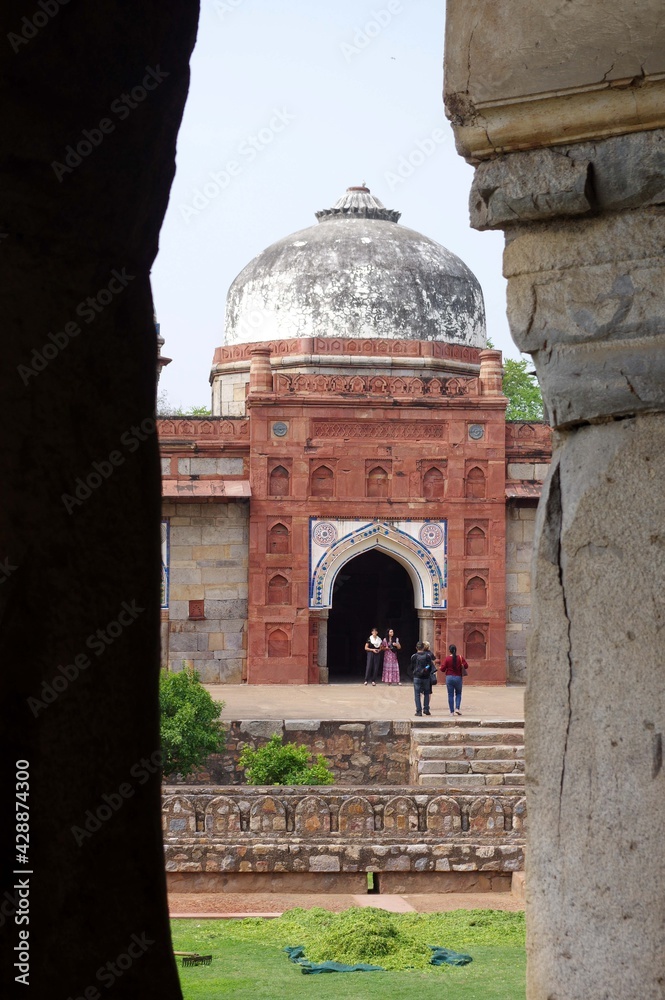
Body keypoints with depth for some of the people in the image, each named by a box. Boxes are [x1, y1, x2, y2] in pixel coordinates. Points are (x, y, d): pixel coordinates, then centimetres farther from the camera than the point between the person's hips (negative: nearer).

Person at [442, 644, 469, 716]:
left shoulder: (447, 659, -7)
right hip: (458, 678, 1)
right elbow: (466, 666, -5)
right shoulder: (460, 658, -3)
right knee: (458, 694, 16)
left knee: (450, 695, 5)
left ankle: (452, 711, 3)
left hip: (449, 678, -1)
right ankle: (457, 708, -2)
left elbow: (443, 669, -7)